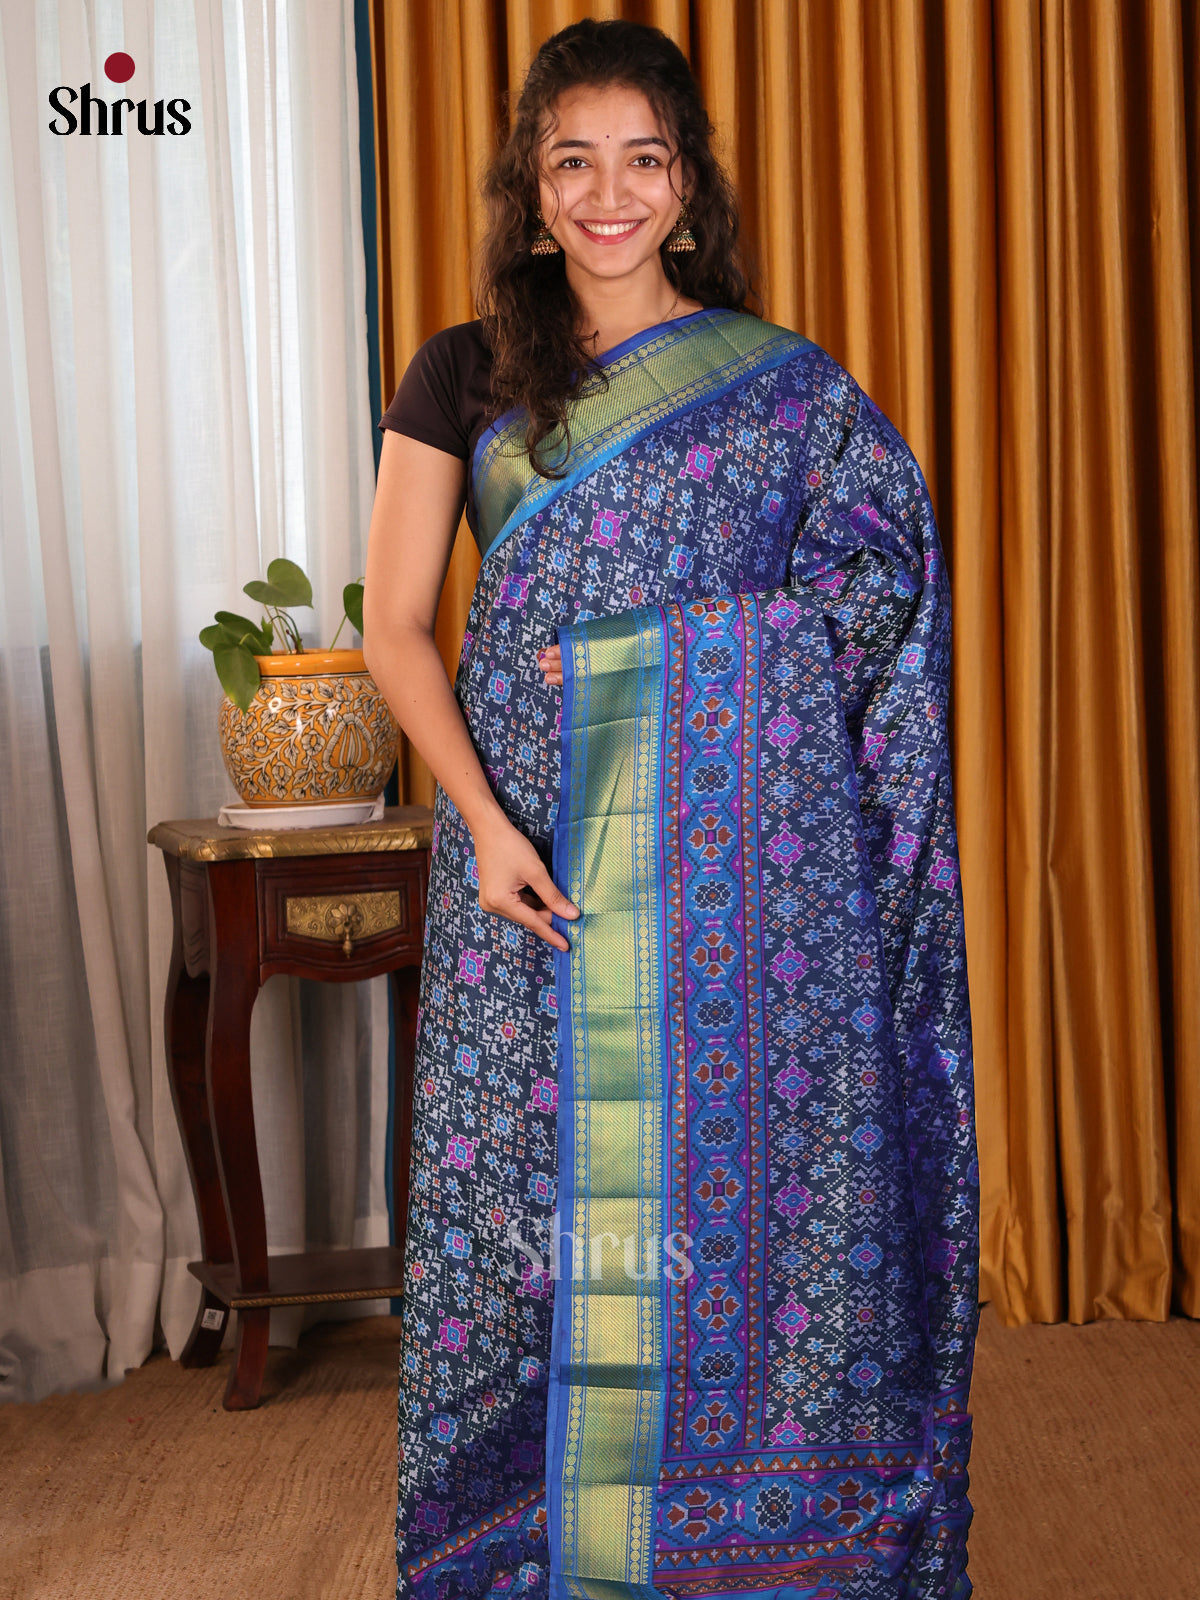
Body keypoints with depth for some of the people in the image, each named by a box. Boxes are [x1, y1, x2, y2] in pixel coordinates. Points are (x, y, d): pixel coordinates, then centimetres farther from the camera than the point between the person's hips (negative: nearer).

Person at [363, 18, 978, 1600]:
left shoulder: (787, 383, 7)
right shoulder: (466, 375, 7)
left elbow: (882, 582, 7)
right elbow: (396, 624, 2)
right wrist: (485, 819, -11)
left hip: (743, 856, 0)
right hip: (537, 846, 1)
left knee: (746, 1170, 2)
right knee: (539, 1182, 3)